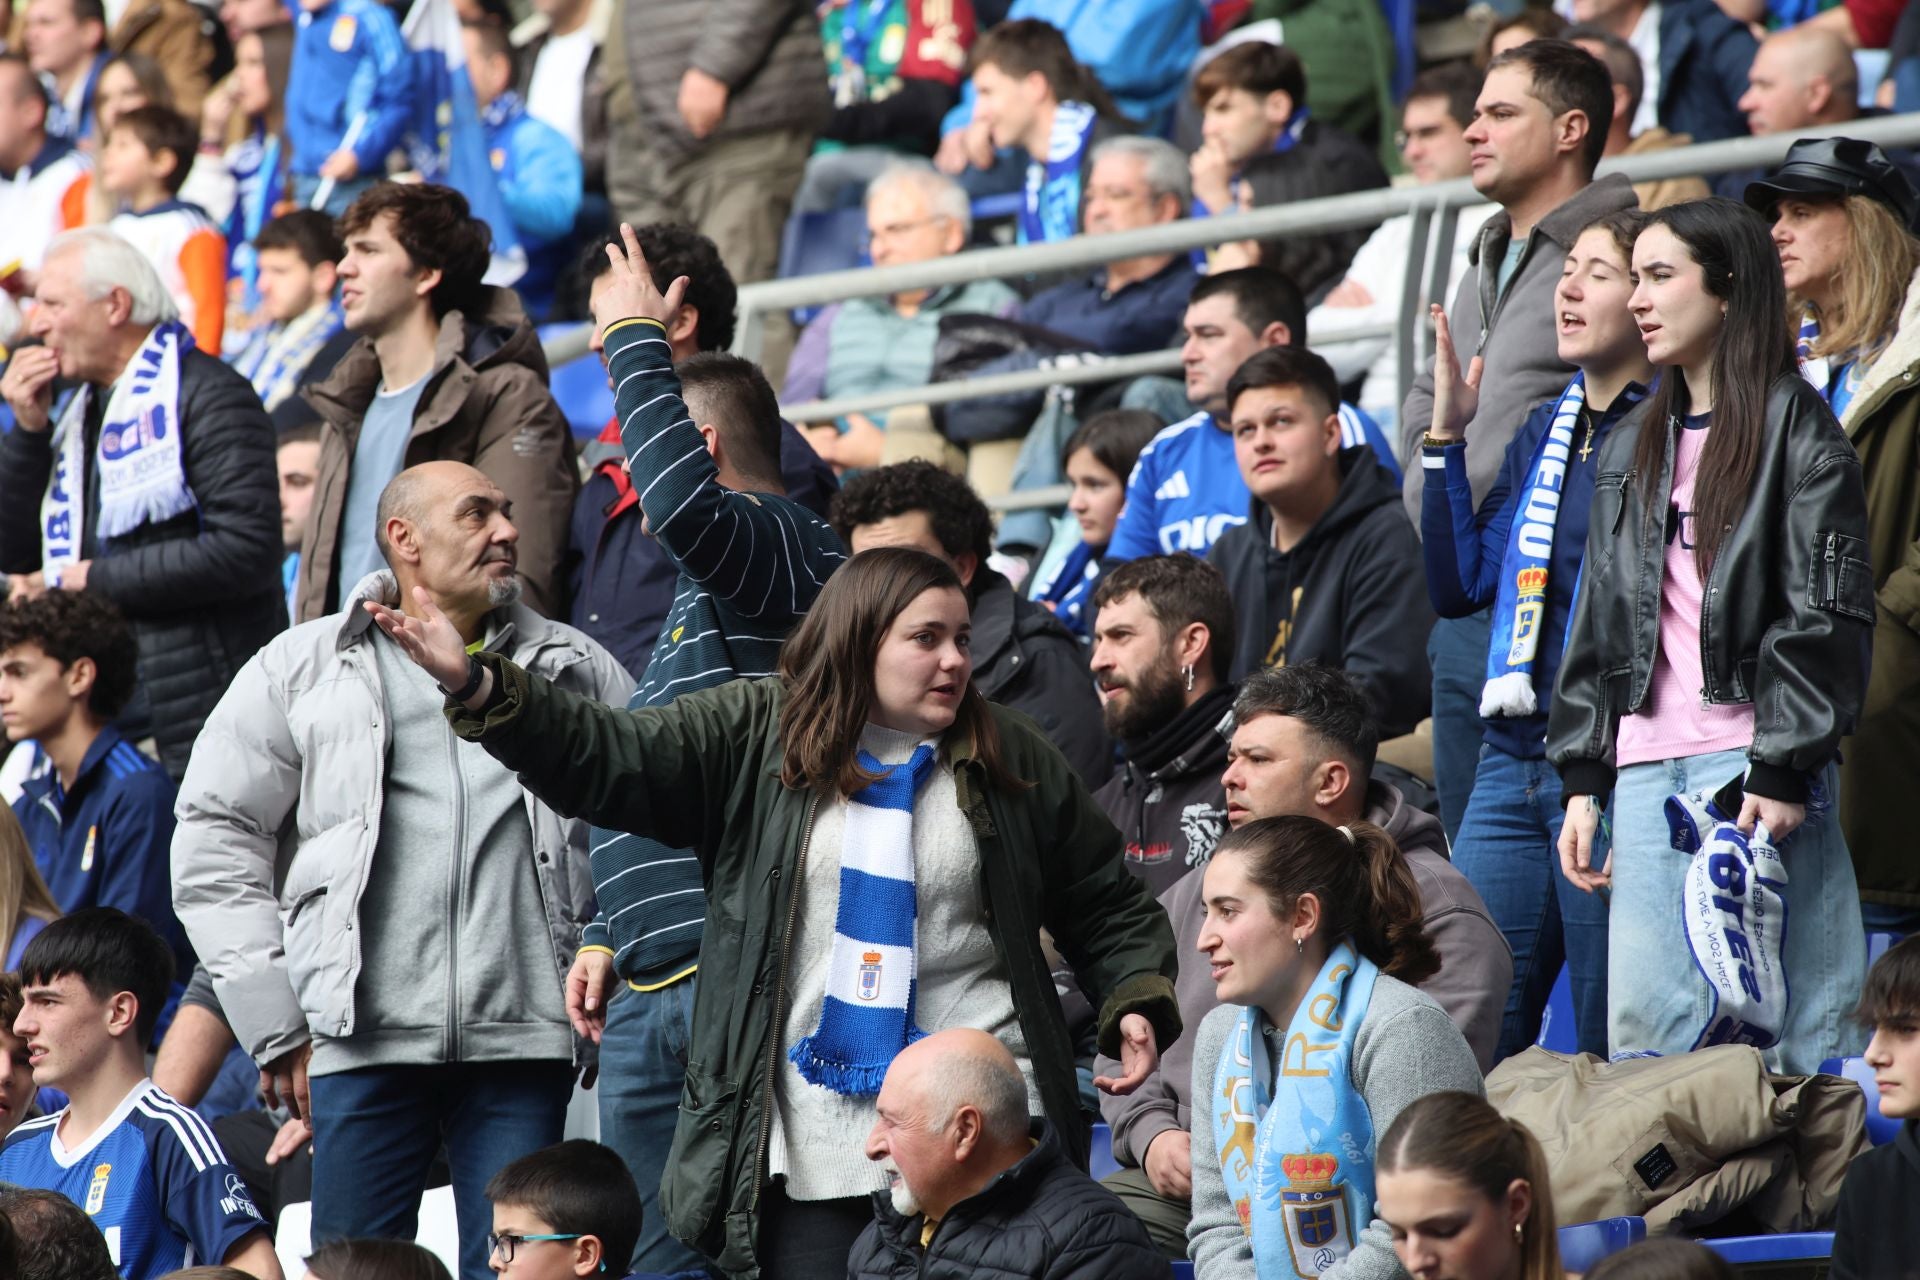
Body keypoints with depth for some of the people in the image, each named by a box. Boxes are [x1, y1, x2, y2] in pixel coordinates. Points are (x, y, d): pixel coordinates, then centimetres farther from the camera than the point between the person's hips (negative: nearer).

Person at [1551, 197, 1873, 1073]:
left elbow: (1827, 615, -8)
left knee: (1787, 1038, -8)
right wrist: (1581, 780, 13)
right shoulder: (1629, 451, 20)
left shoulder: (1797, 431, -1)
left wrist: (1784, 771, -15)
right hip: (1647, 770, 6)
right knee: (1643, 1036, 0)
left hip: (1756, 768, -6)